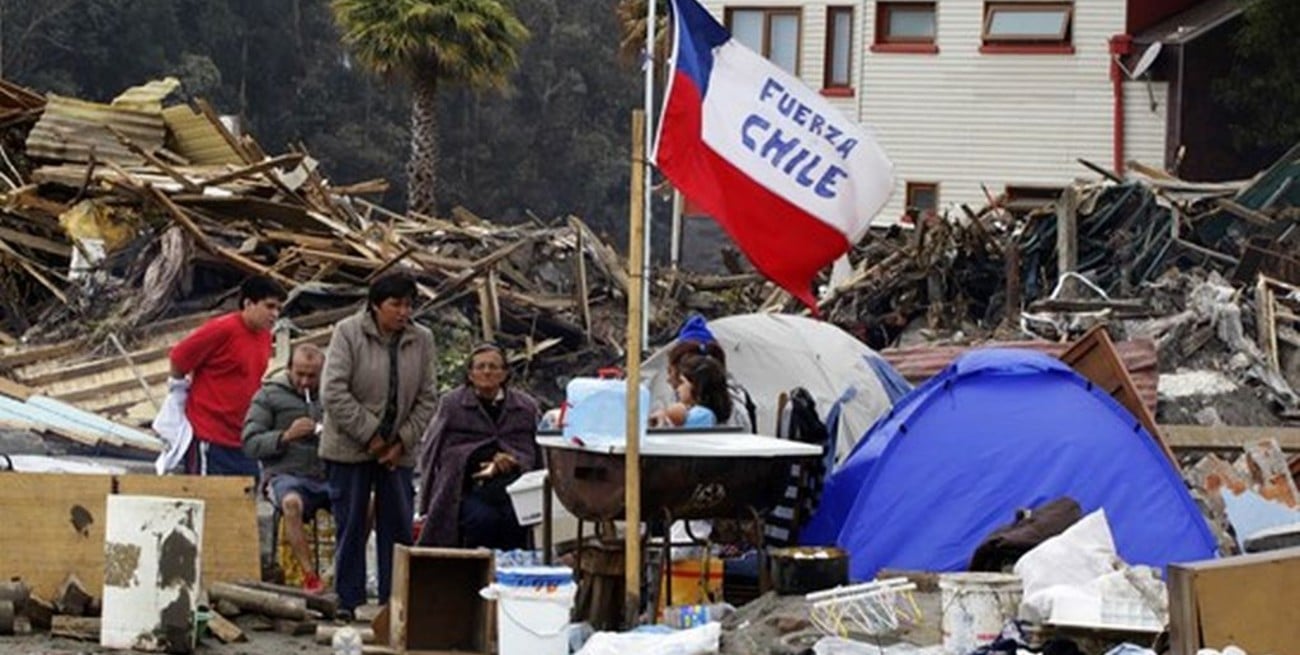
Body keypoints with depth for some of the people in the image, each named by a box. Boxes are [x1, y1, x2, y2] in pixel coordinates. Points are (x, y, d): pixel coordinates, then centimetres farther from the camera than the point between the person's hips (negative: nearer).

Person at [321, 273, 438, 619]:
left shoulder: (422, 340, 1)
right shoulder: (348, 332, -10)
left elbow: (427, 398, 5)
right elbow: (334, 392, -15)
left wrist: (403, 441, -5)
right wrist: (370, 435, -15)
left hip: (397, 451, 3)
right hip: (350, 447, -3)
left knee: (399, 526, 3)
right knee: (350, 526, 1)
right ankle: (347, 602, 8)